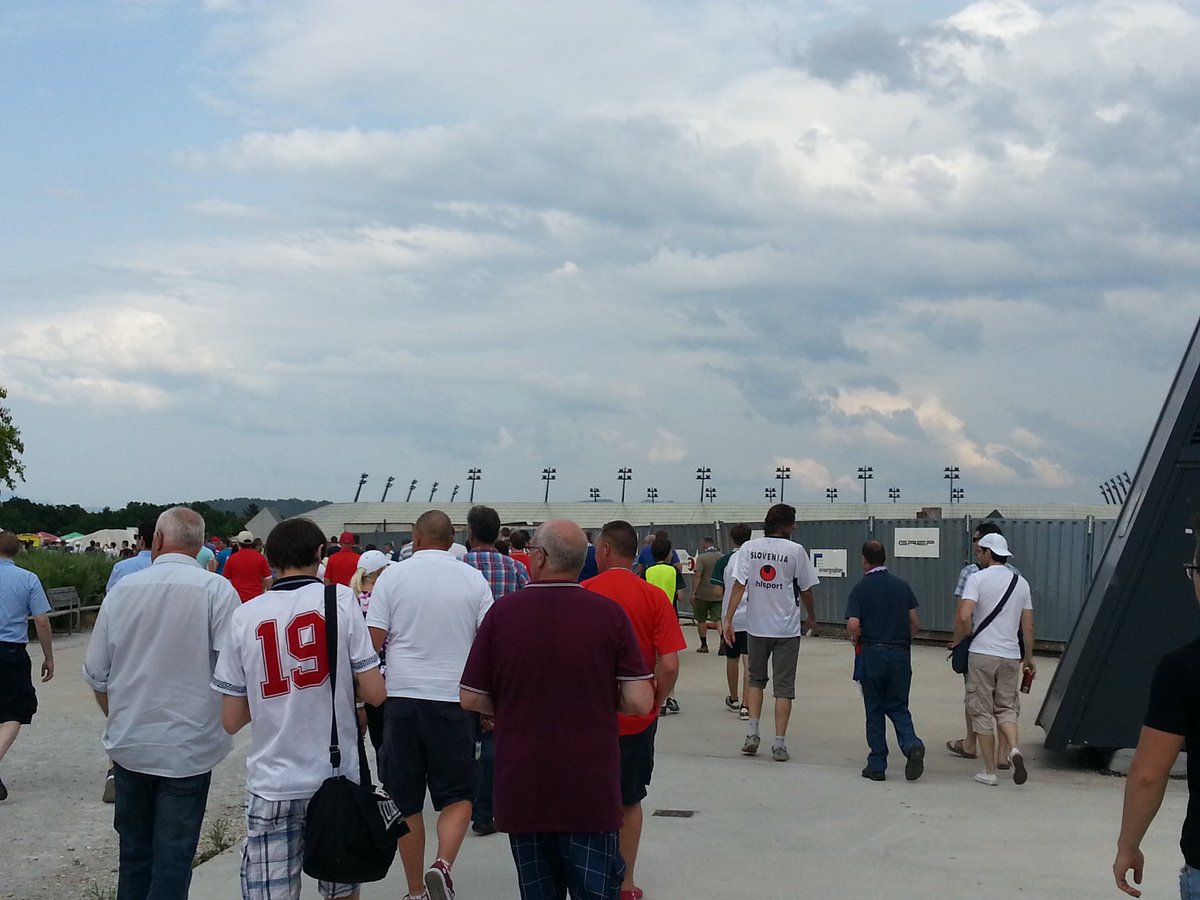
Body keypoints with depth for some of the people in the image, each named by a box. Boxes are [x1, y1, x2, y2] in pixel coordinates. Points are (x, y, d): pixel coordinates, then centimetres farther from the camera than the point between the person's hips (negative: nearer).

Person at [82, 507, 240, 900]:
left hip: (129, 746, 3)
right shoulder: (217, 591, -11)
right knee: (174, 853, 4)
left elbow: (96, 675, 6)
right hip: (188, 748, -3)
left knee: (134, 852, 17)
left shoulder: (123, 589, -1)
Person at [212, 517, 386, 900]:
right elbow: (374, 692, -6)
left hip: (272, 785, 0)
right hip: (337, 780, 0)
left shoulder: (244, 616, 0)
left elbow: (231, 720, 2)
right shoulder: (340, 599, -4)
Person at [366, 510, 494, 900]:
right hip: (453, 699, 0)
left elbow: (372, 641, -4)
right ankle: (443, 864, -15)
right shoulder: (473, 579, 2)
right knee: (457, 795, 9)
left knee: (406, 801, 10)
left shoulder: (393, 576, -1)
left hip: (402, 697, 0)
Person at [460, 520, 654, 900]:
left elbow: (472, 699, 0)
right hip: (591, 784, -1)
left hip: (522, 786, 1)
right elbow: (639, 701, -8)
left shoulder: (502, 612, -5)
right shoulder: (609, 614, -7)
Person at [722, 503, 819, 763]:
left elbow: (739, 585, -7)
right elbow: (806, 590, 2)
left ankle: (752, 733, 10)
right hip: (787, 628, -2)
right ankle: (779, 744, 3)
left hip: (756, 627, 2)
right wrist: (811, 616, 19)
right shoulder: (796, 551, -7)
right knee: (784, 686, 5)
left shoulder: (749, 548, -1)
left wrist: (728, 619, -5)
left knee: (756, 678, 20)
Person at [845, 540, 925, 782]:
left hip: (872, 653, -3)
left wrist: (857, 640, 3)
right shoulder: (902, 585, 5)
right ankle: (912, 745, -14)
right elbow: (915, 622, 5)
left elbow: (853, 625, -18)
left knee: (875, 711, 8)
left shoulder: (860, 589, -6)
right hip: (901, 654, 3)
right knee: (898, 708, 13)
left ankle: (877, 765, 10)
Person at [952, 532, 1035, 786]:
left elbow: (964, 616, -20)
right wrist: (1029, 657, 20)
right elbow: (1028, 626, 10)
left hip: (982, 653, -4)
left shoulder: (978, 579, -7)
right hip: (1011, 655, 4)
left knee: (982, 712, 5)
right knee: (1006, 708, 16)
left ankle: (989, 772, 7)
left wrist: (958, 640, -2)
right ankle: (1014, 748, -12)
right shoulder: (1021, 582, 8)